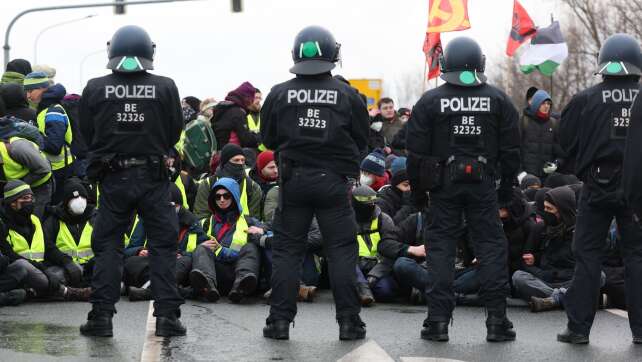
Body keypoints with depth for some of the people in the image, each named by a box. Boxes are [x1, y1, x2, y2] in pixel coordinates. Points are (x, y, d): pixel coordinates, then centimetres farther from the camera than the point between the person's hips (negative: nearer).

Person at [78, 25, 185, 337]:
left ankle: (101, 315, 5)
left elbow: (87, 134, 4)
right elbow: (175, 133, 2)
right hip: (154, 177, 0)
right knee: (163, 245, 7)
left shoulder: (95, 89, -5)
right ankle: (167, 314, 3)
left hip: (112, 177, 1)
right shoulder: (165, 88, -6)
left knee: (107, 245, 9)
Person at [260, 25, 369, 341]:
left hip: (293, 181, 1)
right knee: (342, 250, 5)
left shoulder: (279, 94, -3)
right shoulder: (347, 95, -4)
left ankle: (280, 320, 6)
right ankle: (349, 321, 4)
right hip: (333, 181, -1)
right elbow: (362, 141, 5)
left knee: (286, 250, 8)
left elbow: (268, 139, 9)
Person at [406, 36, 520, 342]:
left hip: (443, 183, -1)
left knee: (441, 246, 4)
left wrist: (417, 190, 9)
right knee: (491, 246, 4)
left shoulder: (430, 101, -1)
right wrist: (507, 185, 15)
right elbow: (511, 149, 6)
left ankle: (438, 320, 0)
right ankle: (496, 320, 1)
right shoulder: (498, 100, 4)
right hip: (483, 183, 1)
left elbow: (416, 151, 0)